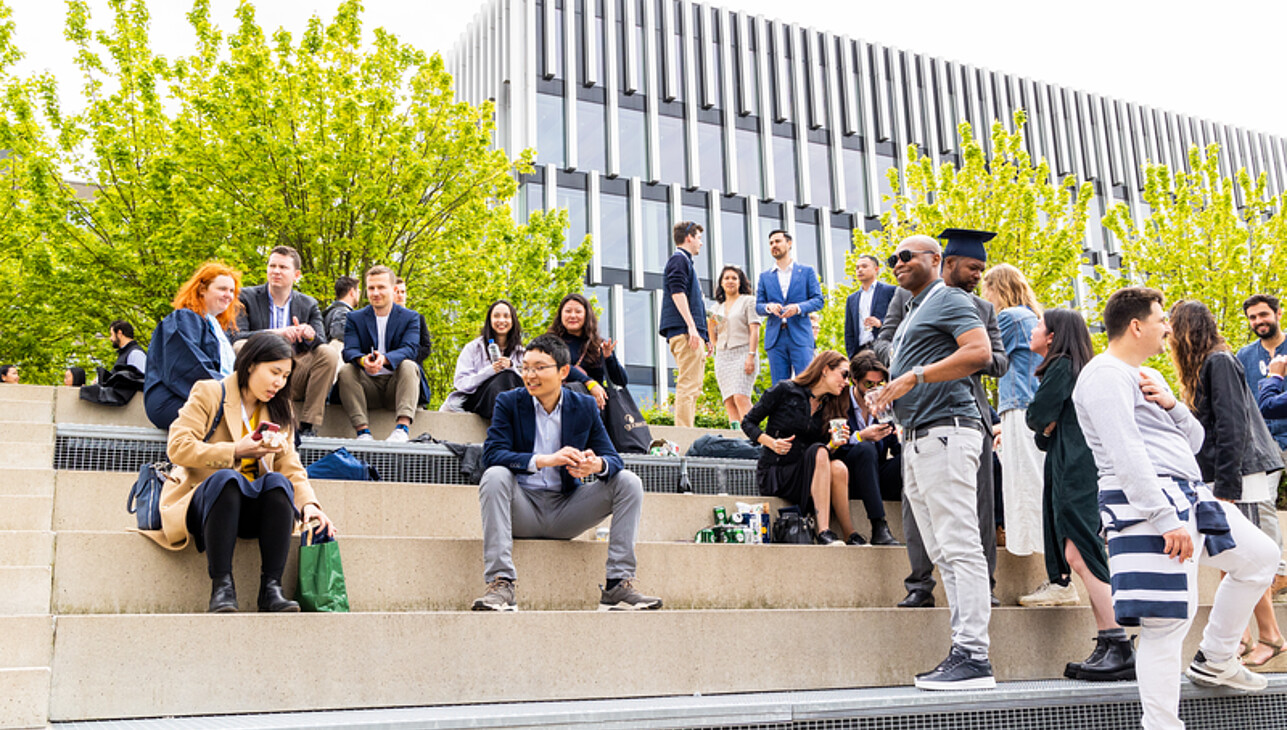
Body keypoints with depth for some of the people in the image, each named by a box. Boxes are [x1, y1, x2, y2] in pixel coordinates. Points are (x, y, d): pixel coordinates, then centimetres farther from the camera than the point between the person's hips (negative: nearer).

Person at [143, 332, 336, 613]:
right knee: (225, 478, -38)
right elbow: (177, 447, -9)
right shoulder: (209, 393, 2)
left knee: (277, 481, -31)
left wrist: (308, 503, -11)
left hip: (250, 510, 4)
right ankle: (221, 586, -37)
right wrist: (234, 451, -17)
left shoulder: (279, 411, 17)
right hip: (203, 501, -3)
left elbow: (290, 466, 8)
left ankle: (271, 587, -33)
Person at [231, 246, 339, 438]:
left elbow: (322, 342, 0)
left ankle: (307, 426, -21)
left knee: (329, 354, -20)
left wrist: (310, 334, -25)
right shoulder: (247, 298, 3)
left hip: (293, 377, 2)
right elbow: (236, 337, -11)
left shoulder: (308, 305, 11)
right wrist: (274, 333, -28)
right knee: (242, 348, -30)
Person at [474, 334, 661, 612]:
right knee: (495, 476, -31)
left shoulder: (585, 406, 4)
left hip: (565, 511, 2)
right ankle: (500, 584, -34)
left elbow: (613, 457, 0)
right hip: (522, 509, -2)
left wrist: (598, 464, -27)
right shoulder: (509, 402, -2)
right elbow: (492, 454, -16)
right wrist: (544, 460, -31)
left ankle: (619, 585, -17)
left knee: (629, 481, -14)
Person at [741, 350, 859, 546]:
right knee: (818, 451, -32)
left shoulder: (830, 407, 13)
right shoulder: (785, 390, -3)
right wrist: (772, 443, -15)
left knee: (839, 468, -28)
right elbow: (748, 423, 0)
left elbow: (826, 451, 13)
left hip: (807, 474, 5)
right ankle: (824, 532, -34)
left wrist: (834, 444, -8)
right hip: (774, 473, -5)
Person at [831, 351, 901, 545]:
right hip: (849, 482, -4)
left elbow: (895, 447, 8)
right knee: (865, 449, -34)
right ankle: (878, 528, -40)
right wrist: (861, 436, -24)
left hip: (879, 479, 4)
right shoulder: (839, 403, -4)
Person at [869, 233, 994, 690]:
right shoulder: (911, 313, 27)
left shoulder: (949, 300, -1)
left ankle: (974, 656, -12)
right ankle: (963, 651, 10)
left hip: (947, 431, -10)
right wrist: (888, 395, 12)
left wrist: (916, 375, -17)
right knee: (942, 553, 7)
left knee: (959, 546, -12)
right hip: (917, 438, 10)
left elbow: (980, 352, -17)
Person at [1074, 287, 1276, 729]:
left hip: (1188, 496, 11)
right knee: (1167, 621, -13)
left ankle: (1214, 661, 29)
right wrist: (1165, 519, -27)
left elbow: (1194, 441, 21)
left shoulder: (1146, 376, 22)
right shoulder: (1107, 375, -10)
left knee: (1260, 556, 22)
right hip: (1148, 505, -11)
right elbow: (1126, 453, -22)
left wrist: (1170, 404, 0)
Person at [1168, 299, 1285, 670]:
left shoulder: (1220, 362, -12)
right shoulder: (1204, 365, 17)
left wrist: (1226, 486, -20)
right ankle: (1239, 638, 10)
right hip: (1219, 477, 9)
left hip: (1241, 473, -9)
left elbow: (1232, 427, -18)